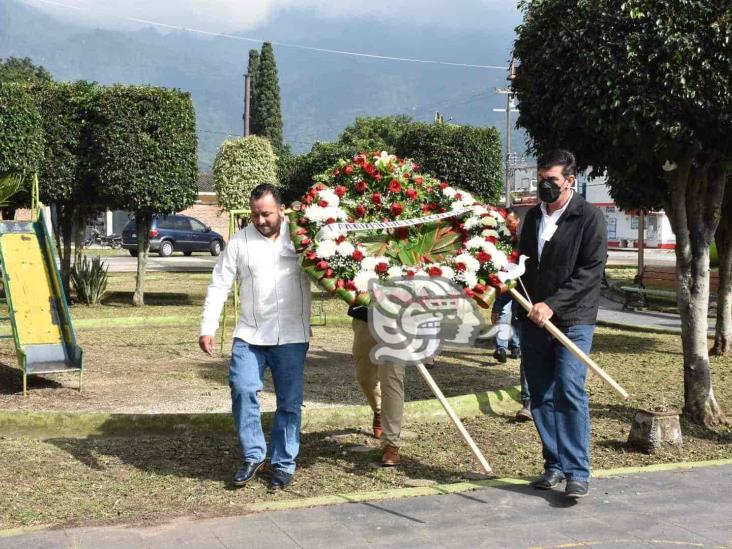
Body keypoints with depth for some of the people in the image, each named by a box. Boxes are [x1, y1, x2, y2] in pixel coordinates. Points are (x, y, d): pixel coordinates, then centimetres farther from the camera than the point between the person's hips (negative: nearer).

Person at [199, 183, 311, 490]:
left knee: (289, 402, 4)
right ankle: (253, 456, 7)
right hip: (249, 335, 1)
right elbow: (219, 285, 1)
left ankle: (284, 464, 16)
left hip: (292, 337, -1)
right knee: (242, 390, -11)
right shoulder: (240, 242, 2)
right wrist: (207, 328, -7)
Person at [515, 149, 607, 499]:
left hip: (572, 319, -6)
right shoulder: (533, 216, 15)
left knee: (569, 392, -13)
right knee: (541, 396, 7)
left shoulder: (589, 218, -5)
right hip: (533, 318, 6)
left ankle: (578, 473, -7)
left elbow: (591, 270, -12)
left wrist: (552, 304, -18)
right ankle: (555, 466, 16)